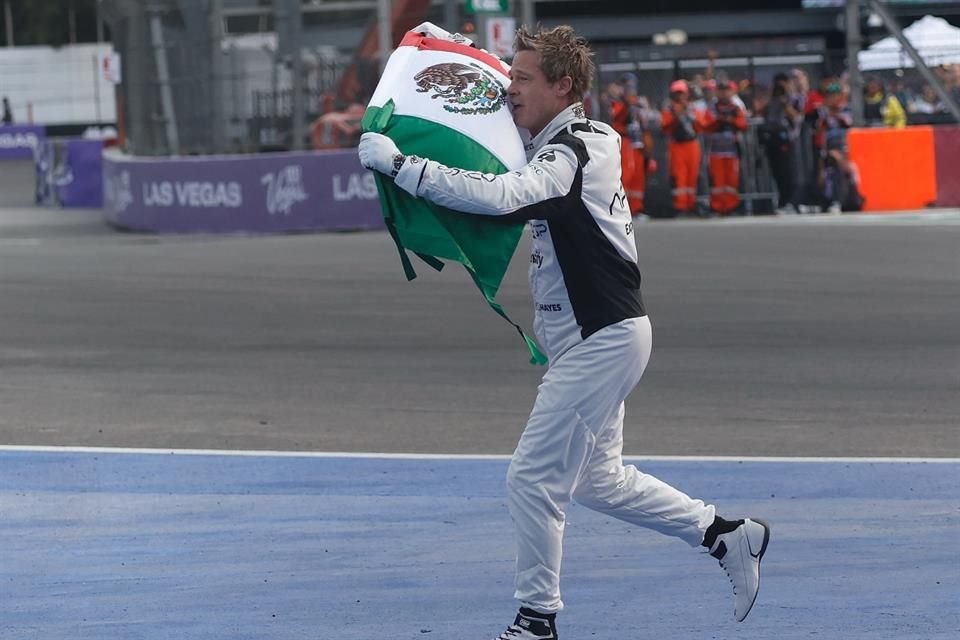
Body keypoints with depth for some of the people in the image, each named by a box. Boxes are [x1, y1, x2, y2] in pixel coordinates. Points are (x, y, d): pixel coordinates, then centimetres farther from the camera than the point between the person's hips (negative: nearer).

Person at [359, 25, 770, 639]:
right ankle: (728, 536, 26)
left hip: (602, 340, -10)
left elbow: (498, 196, -35)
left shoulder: (571, 155, -19)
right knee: (597, 478, 18)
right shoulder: (562, 148, 13)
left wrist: (398, 163, -33)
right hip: (594, 338, 10)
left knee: (533, 478, -6)